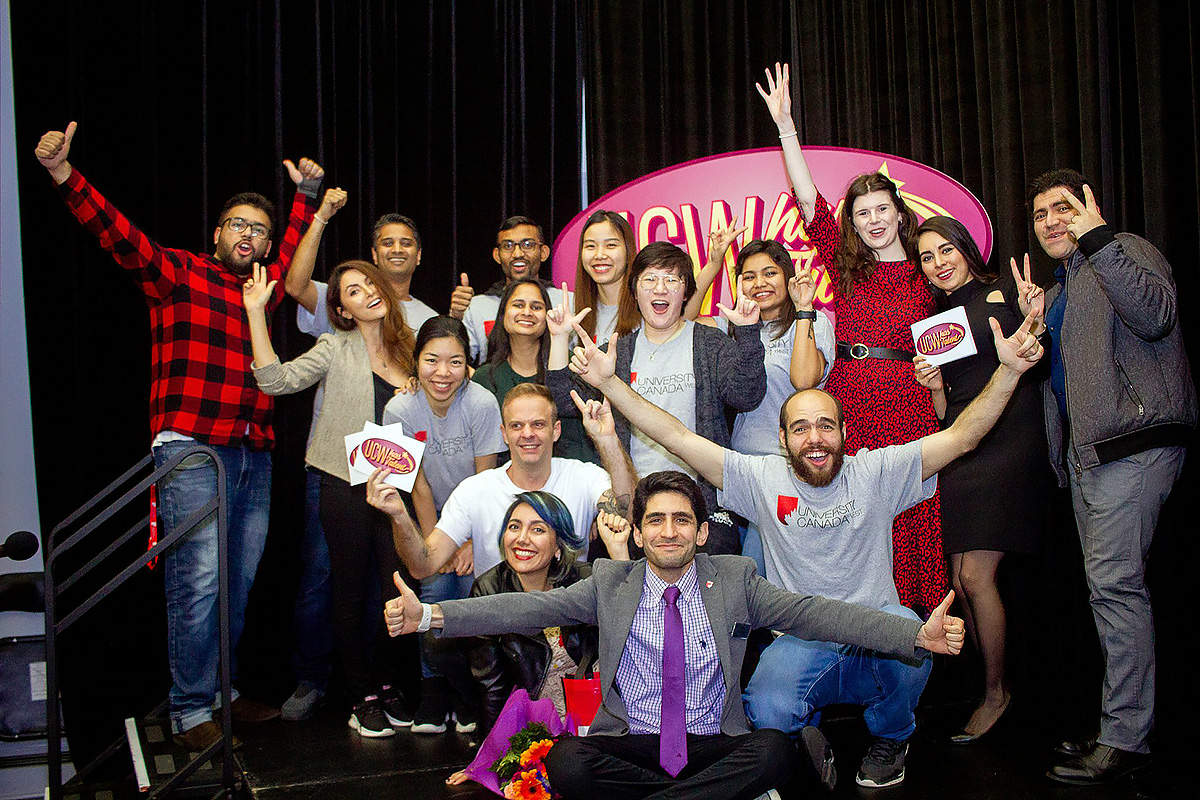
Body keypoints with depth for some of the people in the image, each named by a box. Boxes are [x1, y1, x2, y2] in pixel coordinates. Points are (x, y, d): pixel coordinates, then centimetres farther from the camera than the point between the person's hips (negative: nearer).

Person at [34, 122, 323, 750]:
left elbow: (295, 250, 35)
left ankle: (223, 687, 22)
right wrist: (63, 174, -19)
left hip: (255, 456, 6)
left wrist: (306, 196, 29)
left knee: (239, 583, 9)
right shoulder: (177, 274, 5)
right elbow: (117, 234, -7)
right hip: (191, 452, -5)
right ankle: (191, 711, 2)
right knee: (198, 581, -9)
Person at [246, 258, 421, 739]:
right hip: (346, 485, -3)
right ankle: (362, 698, 18)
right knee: (352, 591, 5)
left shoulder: (408, 350, 11)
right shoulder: (336, 350, 2)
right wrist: (256, 311, -13)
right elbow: (275, 379, -11)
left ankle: (389, 686, 22)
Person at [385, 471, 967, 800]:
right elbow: (530, 608, -2)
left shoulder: (733, 579, 5)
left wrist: (918, 634, -18)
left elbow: (812, 612, -5)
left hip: (714, 743, 0)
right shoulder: (610, 582, 7)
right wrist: (428, 615, -14)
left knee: (775, 749, -29)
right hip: (629, 742, 0)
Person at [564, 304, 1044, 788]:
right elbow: (678, 438, -3)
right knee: (767, 714, -31)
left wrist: (1008, 370, -19)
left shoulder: (875, 472, 1)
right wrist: (608, 382, -10)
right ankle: (810, 733, 11)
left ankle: (890, 738, 2)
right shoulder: (762, 478, 2)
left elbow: (961, 436, -5)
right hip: (799, 646, -1)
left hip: (875, 638, 1)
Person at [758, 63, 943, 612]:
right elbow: (809, 201, 3)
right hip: (849, 408, 1)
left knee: (911, 526, -3)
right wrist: (785, 125, -2)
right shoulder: (845, 266, 11)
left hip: (909, 412, -1)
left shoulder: (925, 274, 8)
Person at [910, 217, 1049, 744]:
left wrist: (1036, 323, -18)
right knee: (960, 580, 2)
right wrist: (934, 386, -4)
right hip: (959, 454, 5)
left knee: (974, 575, -10)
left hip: (1009, 442, -5)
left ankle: (997, 691, 10)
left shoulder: (1004, 292, 3)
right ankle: (990, 687, 20)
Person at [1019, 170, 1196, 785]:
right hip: (1084, 451, 9)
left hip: (1132, 442, -9)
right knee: (1110, 585, 8)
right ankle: (1123, 725, 14)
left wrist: (1097, 238, -21)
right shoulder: (1058, 291, 25)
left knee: (1113, 582, -13)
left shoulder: (1127, 250, 1)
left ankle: (1124, 738, -8)